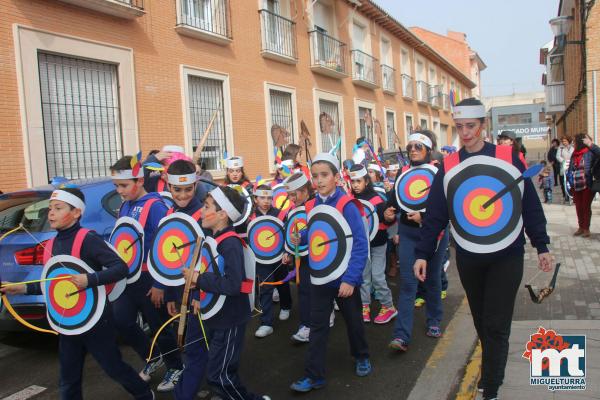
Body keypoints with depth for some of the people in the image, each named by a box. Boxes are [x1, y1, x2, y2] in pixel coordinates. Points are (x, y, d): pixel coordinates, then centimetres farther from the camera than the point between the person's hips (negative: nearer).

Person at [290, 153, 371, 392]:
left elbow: (361, 245, -18)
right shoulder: (311, 207, 0)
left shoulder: (347, 206, -17)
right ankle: (314, 375, 18)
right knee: (318, 326, 8)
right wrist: (301, 238, -6)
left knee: (353, 320, 17)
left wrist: (350, 279, -22)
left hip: (344, 278, -4)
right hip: (319, 277, 4)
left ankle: (362, 357, 42)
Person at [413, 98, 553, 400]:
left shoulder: (509, 158, -4)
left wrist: (541, 246, 3)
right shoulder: (448, 167, -1)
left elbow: (531, 206, 1)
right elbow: (434, 215, -1)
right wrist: (423, 254, -4)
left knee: (496, 325, -2)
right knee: (481, 322, 16)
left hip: (507, 257, -2)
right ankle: (493, 370, 39)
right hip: (468, 259, 2)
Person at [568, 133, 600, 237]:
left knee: (586, 206, 3)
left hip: (587, 185, -6)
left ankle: (586, 229, 14)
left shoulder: (590, 152, -11)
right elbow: (570, 169, 14)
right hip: (576, 186, 6)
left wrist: (590, 144, -32)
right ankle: (581, 227, 26)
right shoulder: (574, 154, 8)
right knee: (578, 207, 13)